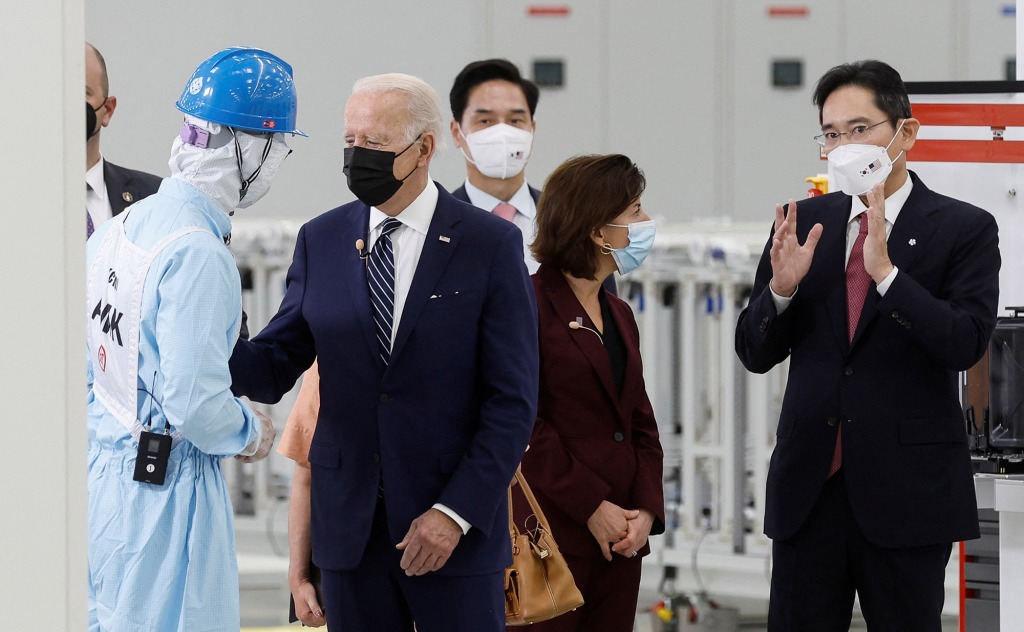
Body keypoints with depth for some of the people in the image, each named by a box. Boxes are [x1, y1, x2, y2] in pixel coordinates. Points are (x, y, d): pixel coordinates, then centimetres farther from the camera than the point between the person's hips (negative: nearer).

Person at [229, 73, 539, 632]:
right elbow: (275, 366, 5)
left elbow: (512, 402, -6)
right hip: (349, 523, 3)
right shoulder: (322, 241, 7)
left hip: (459, 526, -3)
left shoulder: (490, 245, -4)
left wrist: (455, 513, -14)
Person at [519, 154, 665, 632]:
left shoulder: (619, 314, 19)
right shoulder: (531, 303, -7)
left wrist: (646, 510, 1)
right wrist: (592, 508, -14)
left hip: (619, 537, 7)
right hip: (554, 533, -7)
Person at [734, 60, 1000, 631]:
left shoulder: (965, 229, -2)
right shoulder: (803, 222, 8)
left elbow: (966, 343, -15)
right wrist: (782, 287, -11)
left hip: (907, 487, -3)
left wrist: (885, 270, -23)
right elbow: (755, 354, 8)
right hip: (808, 483, 3)